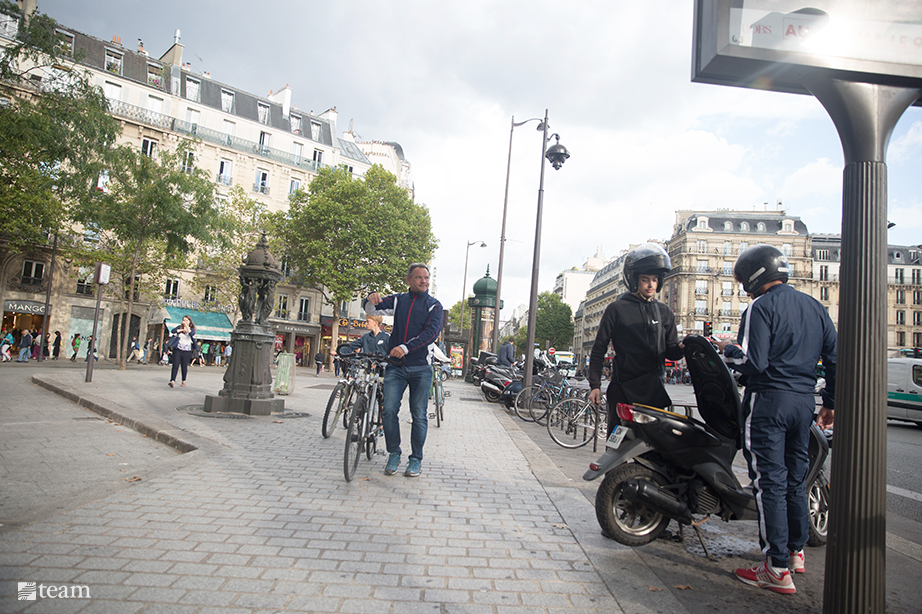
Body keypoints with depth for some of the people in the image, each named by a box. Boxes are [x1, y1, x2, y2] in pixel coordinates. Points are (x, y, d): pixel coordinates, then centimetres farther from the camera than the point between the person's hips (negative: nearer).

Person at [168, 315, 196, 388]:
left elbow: (191, 333, -19)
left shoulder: (192, 329, 4)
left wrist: (186, 325, -21)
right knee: (175, 365, -10)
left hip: (186, 351, -1)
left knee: (184, 367, 5)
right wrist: (182, 330, -12)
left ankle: (183, 381, 20)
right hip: (177, 350, 1)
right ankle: (172, 381, -17)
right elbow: (173, 331, -6)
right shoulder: (180, 327, 11)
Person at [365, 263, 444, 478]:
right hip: (396, 366, 2)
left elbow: (431, 333, -11)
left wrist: (406, 347, -24)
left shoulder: (434, 305, 3)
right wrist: (372, 300, -19)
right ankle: (394, 454, 12)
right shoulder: (398, 300, 12)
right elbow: (371, 311, 6)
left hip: (421, 367, -2)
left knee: (419, 415, 1)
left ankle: (416, 459, 15)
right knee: (389, 410, -5)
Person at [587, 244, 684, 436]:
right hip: (623, 389, -3)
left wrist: (681, 349, -10)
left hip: (655, 390, 4)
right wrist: (595, 385, -4)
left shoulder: (665, 313, 15)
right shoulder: (617, 309, 2)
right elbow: (599, 349, 2)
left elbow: (670, 351, 14)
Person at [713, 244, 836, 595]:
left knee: (770, 481, -3)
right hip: (804, 401, 8)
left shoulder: (761, 307, -11)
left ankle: (778, 569, 1)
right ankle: (796, 551, 33)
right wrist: (831, 403, 23)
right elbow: (835, 358, 15)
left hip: (769, 401, -8)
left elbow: (752, 362, -19)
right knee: (796, 477, 19)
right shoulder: (815, 307, 13)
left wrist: (726, 350, 0)